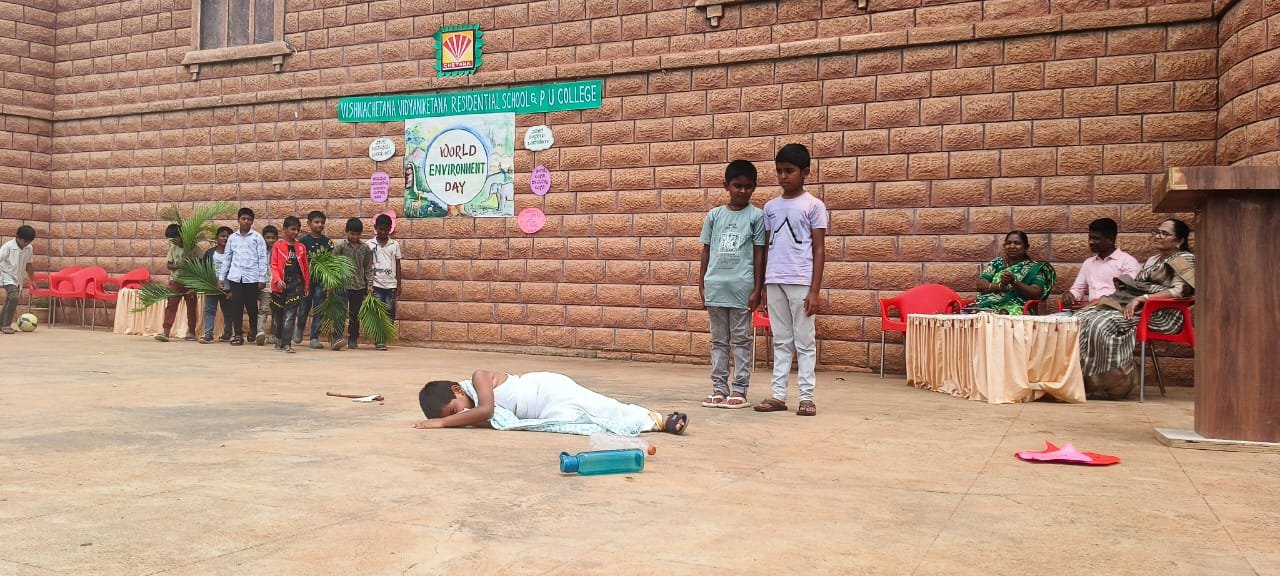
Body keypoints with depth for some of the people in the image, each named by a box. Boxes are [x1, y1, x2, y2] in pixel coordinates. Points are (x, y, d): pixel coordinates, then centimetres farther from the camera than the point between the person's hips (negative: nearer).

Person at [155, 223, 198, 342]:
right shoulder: (173, 248, 4)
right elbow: (168, 265, 3)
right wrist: (181, 266, -16)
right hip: (175, 281, 3)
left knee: (191, 307, 6)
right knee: (170, 306, -7)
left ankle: (191, 332, 15)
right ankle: (166, 332, -11)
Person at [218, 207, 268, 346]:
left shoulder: (257, 237, 2)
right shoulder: (232, 237, 11)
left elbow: (262, 259, -1)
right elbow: (227, 258, 15)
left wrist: (262, 279, -6)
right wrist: (221, 277, 11)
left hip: (252, 277, -2)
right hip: (235, 277, 3)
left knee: (251, 306, 4)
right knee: (236, 306, 1)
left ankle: (254, 332, 21)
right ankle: (238, 335, 7)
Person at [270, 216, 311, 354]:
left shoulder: (301, 247, 8)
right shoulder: (278, 246, 0)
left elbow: (306, 267, 11)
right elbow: (274, 265, -5)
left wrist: (307, 285, 9)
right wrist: (278, 280, -20)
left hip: (296, 284, 1)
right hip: (281, 285, -1)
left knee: (290, 315, -6)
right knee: (278, 314, 12)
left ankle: (286, 343, -8)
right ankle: (279, 339, 30)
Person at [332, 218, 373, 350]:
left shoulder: (365, 248, 6)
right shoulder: (340, 246, -2)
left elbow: (368, 268, 9)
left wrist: (369, 284, 4)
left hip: (359, 286, 3)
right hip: (343, 285, -3)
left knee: (355, 315, 8)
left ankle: (353, 340, 16)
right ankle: (338, 338, -18)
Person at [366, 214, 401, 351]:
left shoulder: (394, 245, 7)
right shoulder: (369, 244, 3)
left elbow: (397, 265, 9)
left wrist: (399, 285, 5)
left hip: (391, 284, 2)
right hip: (375, 284, -2)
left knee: (390, 312, -2)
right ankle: (379, 341, -7)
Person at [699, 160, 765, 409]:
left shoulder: (756, 216, 1)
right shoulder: (714, 215, 8)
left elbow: (759, 254, 0)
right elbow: (706, 251, 12)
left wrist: (757, 289, -4)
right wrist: (701, 284, 8)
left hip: (741, 286, -3)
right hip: (715, 285, 3)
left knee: (741, 339, 3)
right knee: (718, 340, 9)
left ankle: (739, 390, 9)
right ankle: (719, 388, 16)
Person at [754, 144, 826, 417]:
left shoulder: (814, 206, 0)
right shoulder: (770, 207, 12)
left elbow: (819, 250, -3)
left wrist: (815, 290, -9)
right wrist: (763, 286, 10)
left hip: (800, 282, -4)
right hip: (774, 282, 4)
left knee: (804, 341, 2)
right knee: (781, 341, 9)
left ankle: (806, 396, 7)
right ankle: (778, 394, 12)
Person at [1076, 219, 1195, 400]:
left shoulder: (1184, 259, 5)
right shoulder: (1152, 260, 29)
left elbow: (1180, 290, -12)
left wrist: (1142, 298, -21)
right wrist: (1106, 297, 6)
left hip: (1160, 314, -8)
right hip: (1136, 306, 8)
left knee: (1101, 324, -33)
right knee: (1082, 319, -17)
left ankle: (1111, 383, -26)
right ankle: (1084, 379, -25)